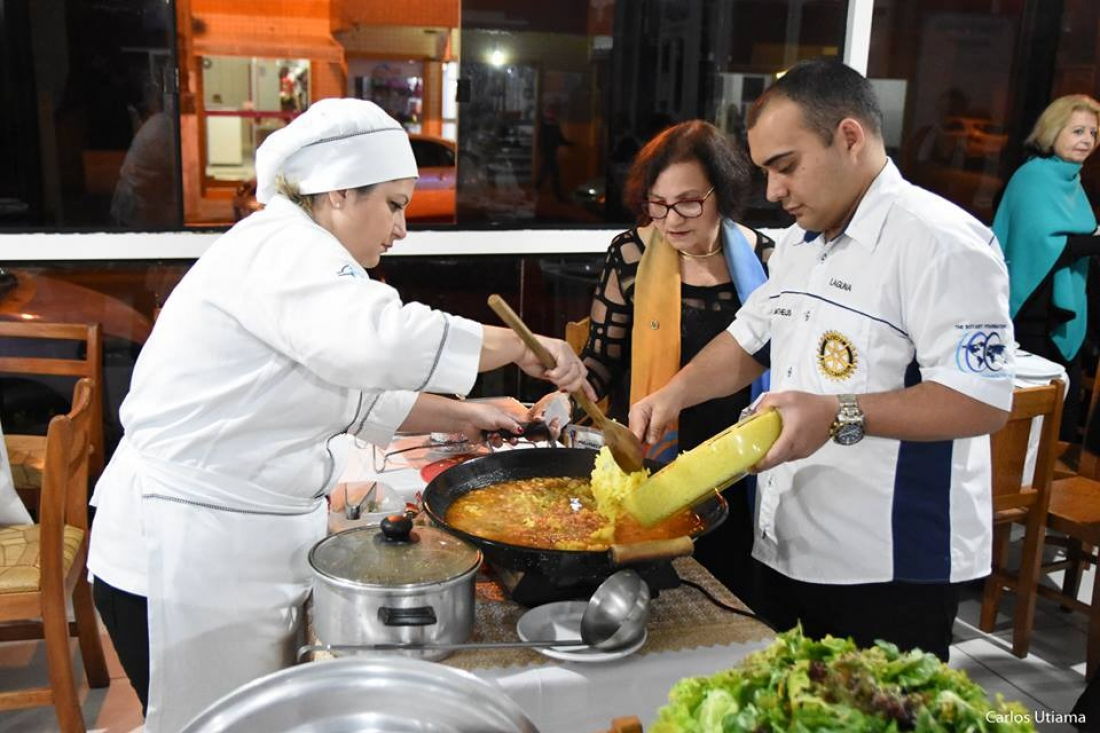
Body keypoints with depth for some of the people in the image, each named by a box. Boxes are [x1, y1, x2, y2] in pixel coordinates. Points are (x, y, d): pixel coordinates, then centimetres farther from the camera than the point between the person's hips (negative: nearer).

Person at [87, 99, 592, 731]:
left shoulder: (294, 253, 15)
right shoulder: (280, 245, -18)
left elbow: (358, 391, 21)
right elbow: (377, 341, -37)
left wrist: (461, 415, 13)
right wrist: (522, 346, -27)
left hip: (255, 548, 10)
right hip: (188, 554, -10)